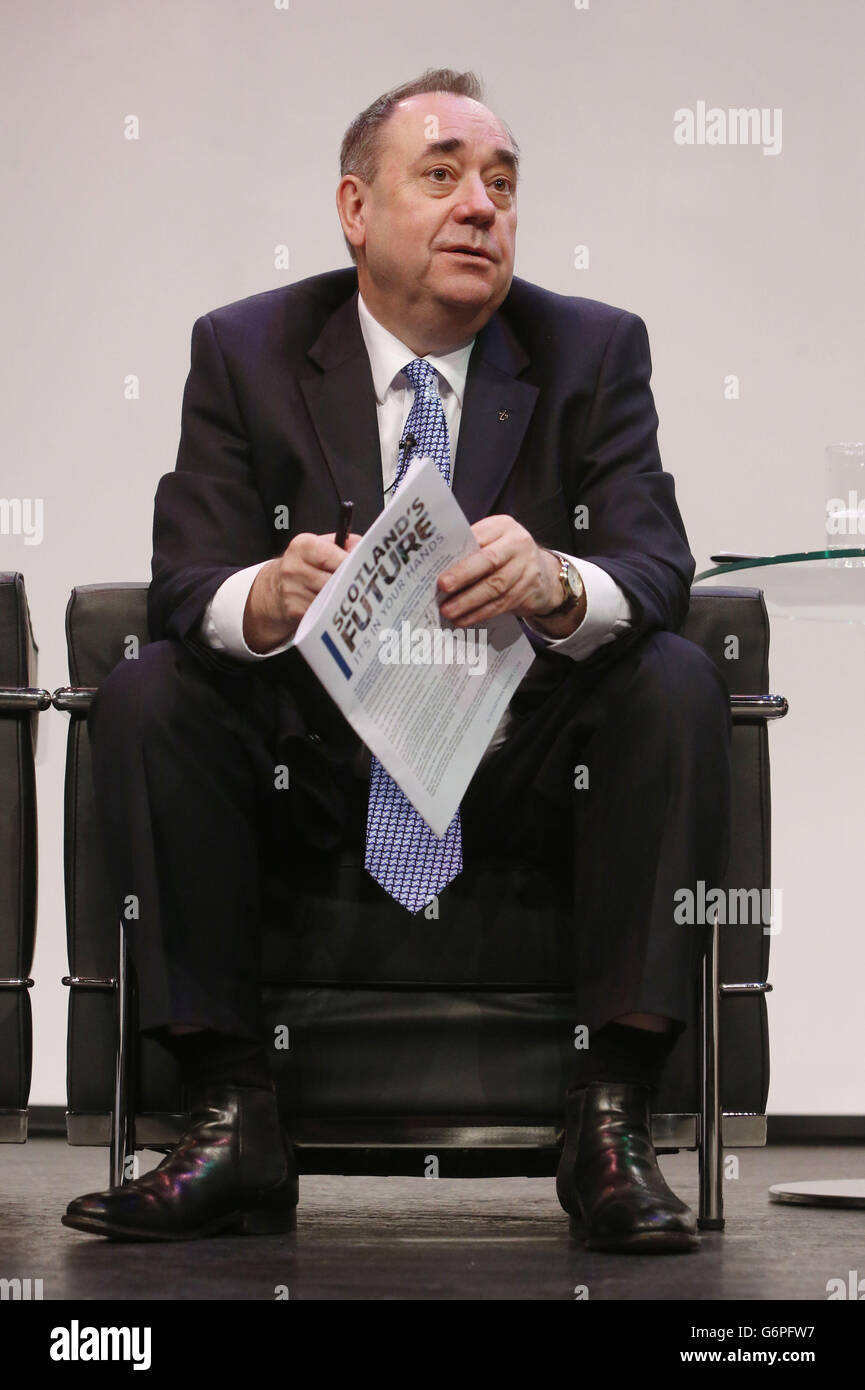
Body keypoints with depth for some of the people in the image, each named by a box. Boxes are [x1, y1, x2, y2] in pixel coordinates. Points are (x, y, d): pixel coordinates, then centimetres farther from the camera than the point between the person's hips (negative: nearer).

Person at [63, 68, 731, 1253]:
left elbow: (656, 568, -14)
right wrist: (270, 597, -38)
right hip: (316, 756, 0)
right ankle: (234, 1120, -24)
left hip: (525, 762, 0)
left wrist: (555, 581, -40)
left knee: (678, 685, -27)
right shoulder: (246, 352, -1)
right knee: (143, 696, -24)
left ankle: (612, 1121, -27)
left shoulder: (594, 349, -1)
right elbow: (186, 585, -11)